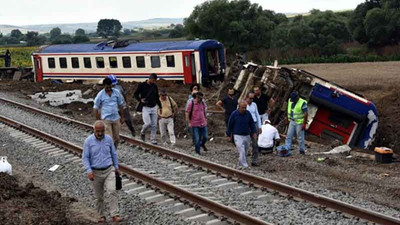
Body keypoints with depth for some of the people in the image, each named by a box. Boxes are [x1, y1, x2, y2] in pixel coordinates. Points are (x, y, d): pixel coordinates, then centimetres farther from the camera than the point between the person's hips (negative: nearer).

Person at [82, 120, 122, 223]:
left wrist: (116, 167, 15)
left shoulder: (109, 139, -3)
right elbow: (85, 157, -8)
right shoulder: (88, 141, -10)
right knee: (99, 196, 9)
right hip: (96, 172, -1)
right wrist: (89, 171, -20)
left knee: (112, 191, -17)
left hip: (109, 170, 1)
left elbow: (113, 154, 10)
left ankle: (114, 215, -15)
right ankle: (102, 216, 26)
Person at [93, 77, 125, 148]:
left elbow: (121, 105, 13)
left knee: (116, 139, 8)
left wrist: (122, 117, 14)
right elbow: (95, 108, -1)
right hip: (106, 119, -4)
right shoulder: (100, 95, -6)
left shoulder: (116, 92, 3)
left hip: (116, 118, 4)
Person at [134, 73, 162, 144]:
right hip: (145, 108, -5)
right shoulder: (142, 85, -6)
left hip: (154, 107, 5)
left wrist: (160, 106, 20)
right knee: (148, 123, -13)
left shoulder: (155, 86, 9)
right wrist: (140, 99, -17)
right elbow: (135, 94, 2)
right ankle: (142, 132, 17)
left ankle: (153, 139, 10)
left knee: (154, 125, 1)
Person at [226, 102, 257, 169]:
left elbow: (252, 123, 12)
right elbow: (230, 125, -1)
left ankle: (240, 165, 29)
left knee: (245, 152, 13)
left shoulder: (248, 113, 1)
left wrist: (254, 132, 1)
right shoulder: (234, 114, -9)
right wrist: (229, 135, 3)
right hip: (238, 136, -5)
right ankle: (245, 167, -14)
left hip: (247, 136, 5)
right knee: (242, 152, -14)